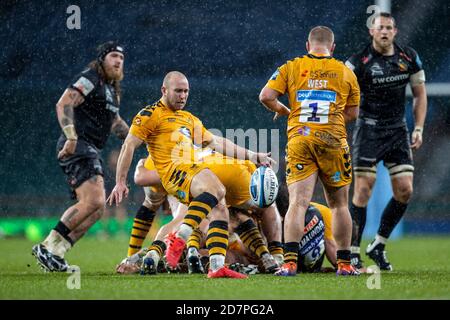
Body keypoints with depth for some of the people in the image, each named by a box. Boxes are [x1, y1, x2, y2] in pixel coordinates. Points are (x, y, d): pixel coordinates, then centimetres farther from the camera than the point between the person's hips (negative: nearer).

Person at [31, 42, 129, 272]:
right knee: (93, 201, -22)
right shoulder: (89, 80, -7)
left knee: (96, 209, 2)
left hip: (91, 152, 10)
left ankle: (55, 253, -1)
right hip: (78, 147, -10)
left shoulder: (112, 89, 22)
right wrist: (71, 136, -30)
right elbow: (63, 105, -19)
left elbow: (114, 123, 37)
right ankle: (48, 247, -18)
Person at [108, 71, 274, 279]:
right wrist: (120, 182, -6)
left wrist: (254, 157, 28)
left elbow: (217, 143, 33)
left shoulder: (191, 120, 30)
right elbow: (129, 146, 1)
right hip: (172, 170, -9)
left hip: (192, 171, 9)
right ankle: (180, 238, -39)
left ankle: (217, 267, -10)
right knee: (216, 189, -31)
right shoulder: (151, 114, 5)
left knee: (220, 210, -5)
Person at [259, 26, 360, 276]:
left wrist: (282, 110, 16)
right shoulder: (346, 72, 9)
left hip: (299, 140, 0)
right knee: (339, 204, 13)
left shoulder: (291, 67, 7)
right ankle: (344, 263, 16)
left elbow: (266, 96, -2)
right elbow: (352, 114, 13)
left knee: (298, 203, -6)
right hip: (333, 141, 0)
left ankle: (290, 262, -21)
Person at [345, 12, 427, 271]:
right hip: (369, 130, -4)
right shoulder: (359, 62, -10)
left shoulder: (409, 58, 3)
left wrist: (419, 128, 6)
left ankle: (378, 245, 15)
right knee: (363, 190, -9)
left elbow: (420, 94, 13)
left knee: (405, 191, -1)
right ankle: (353, 252, -1)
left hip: (398, 131, 4)